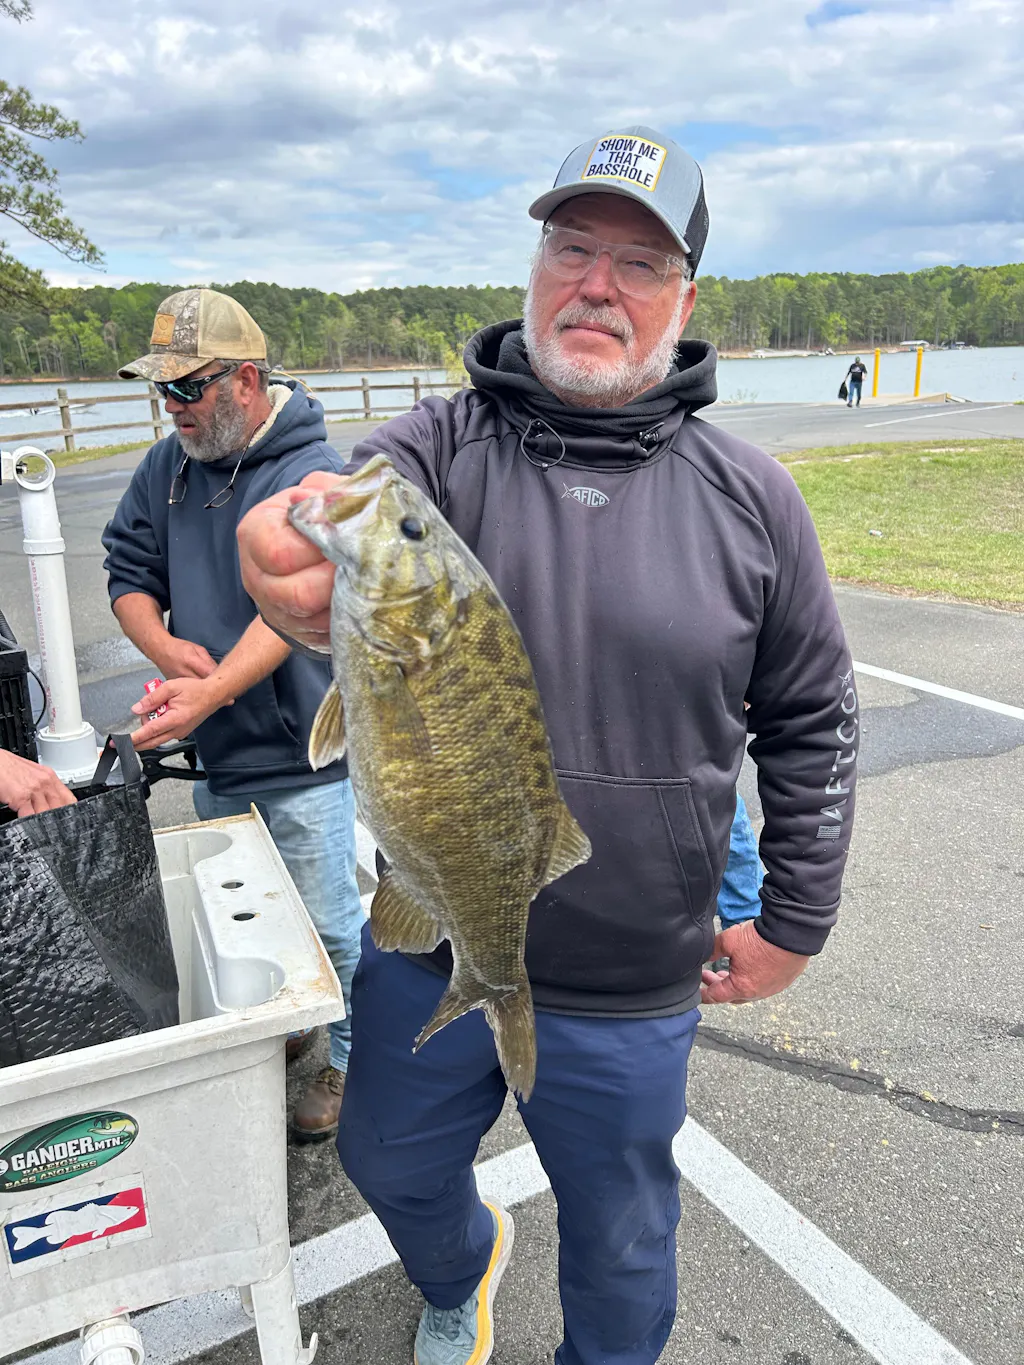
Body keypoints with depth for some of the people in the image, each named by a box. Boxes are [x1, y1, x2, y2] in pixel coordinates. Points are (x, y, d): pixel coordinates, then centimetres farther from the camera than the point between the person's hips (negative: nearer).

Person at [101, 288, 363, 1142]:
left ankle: (351, 1060, 28)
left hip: (303, 757, -7)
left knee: (325, 921, 5)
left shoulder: (314, 474, -16)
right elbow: (130, 573, 9)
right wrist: (164, 644, -13)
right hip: (216, 757, 7)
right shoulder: (167, 468, 5)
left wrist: (213, 689, -41)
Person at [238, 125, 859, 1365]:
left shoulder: (749, 497, -6)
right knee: (392, 1165, 27)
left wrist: (794, 920, 2)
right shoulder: (440, 446, -7)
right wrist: (309, 574, -52)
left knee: (621, 1243, 22)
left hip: (628, 994, -1)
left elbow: (810, 723, 1)